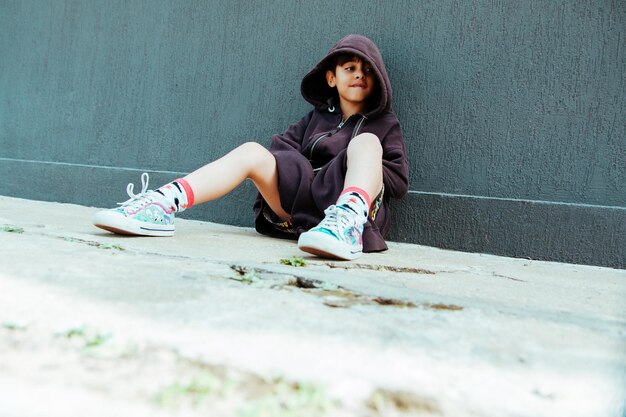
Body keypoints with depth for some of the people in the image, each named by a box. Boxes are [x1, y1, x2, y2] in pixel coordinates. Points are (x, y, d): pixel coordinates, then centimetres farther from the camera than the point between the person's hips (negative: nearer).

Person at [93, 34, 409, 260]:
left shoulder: (385, 124, 16)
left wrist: (362, 166, -3)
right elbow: (282, 148, 14)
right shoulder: (316, 118, 24)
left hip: (355, 203, -2)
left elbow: (399, 180, 7)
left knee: (366, 141, -25)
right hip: (301, 205, 3)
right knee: (253, 153, -17)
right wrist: (301, 164, -2)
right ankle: (163, 204, -36)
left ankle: (346, 222, -56)